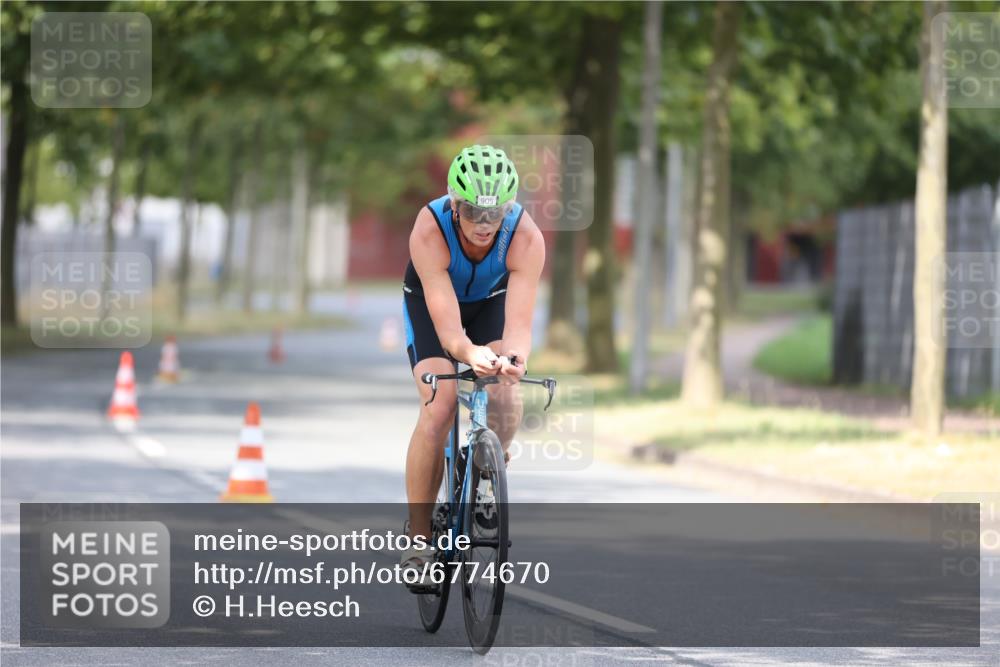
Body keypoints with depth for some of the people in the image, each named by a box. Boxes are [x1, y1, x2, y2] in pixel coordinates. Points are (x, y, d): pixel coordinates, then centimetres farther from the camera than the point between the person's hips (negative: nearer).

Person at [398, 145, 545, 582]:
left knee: (506, 401, -24)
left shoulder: (526, 238, -34)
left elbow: (519, 323, -39)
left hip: (491, 300, 2)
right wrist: (470, 354, -62)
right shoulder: (429, 231, -38)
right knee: (438, 408, -21)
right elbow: (448, 328, -41)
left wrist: (515, 358, -61)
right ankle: (418, 537, -11)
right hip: (429, 301, -1)